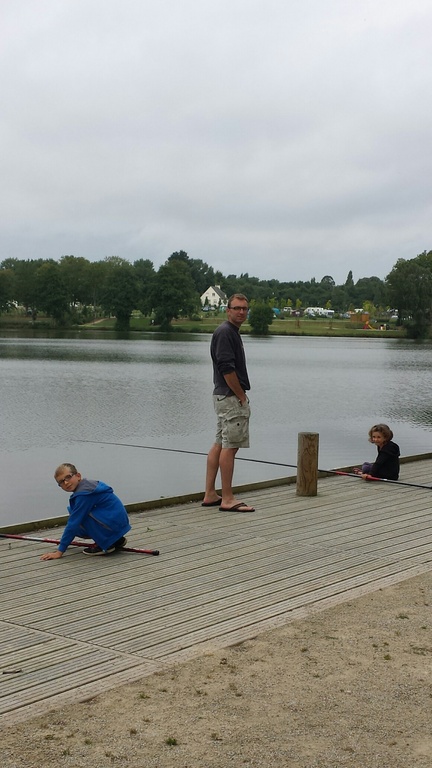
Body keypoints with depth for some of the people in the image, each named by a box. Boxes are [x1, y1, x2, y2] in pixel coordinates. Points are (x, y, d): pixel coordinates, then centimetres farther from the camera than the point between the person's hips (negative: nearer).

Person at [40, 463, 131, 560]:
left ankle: (106, 545, -6)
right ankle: (117, 540, 13)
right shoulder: (88, 485, 13)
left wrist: (60, 551, -13)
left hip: (114, 523, -10)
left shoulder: (83, 494, -18)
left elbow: (73, 523, -17)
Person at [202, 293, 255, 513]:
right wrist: (242, 396, -14)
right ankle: (227, 499, -4)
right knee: (230, 446, -7)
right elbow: (227, 368, -21)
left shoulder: (231, 332, 17)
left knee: (219, 444, 11)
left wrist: (241, 395, 15)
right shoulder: (225, 332, -15)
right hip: (231, 397, -10)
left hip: (223, 396, 10)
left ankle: (210, 495, 15)